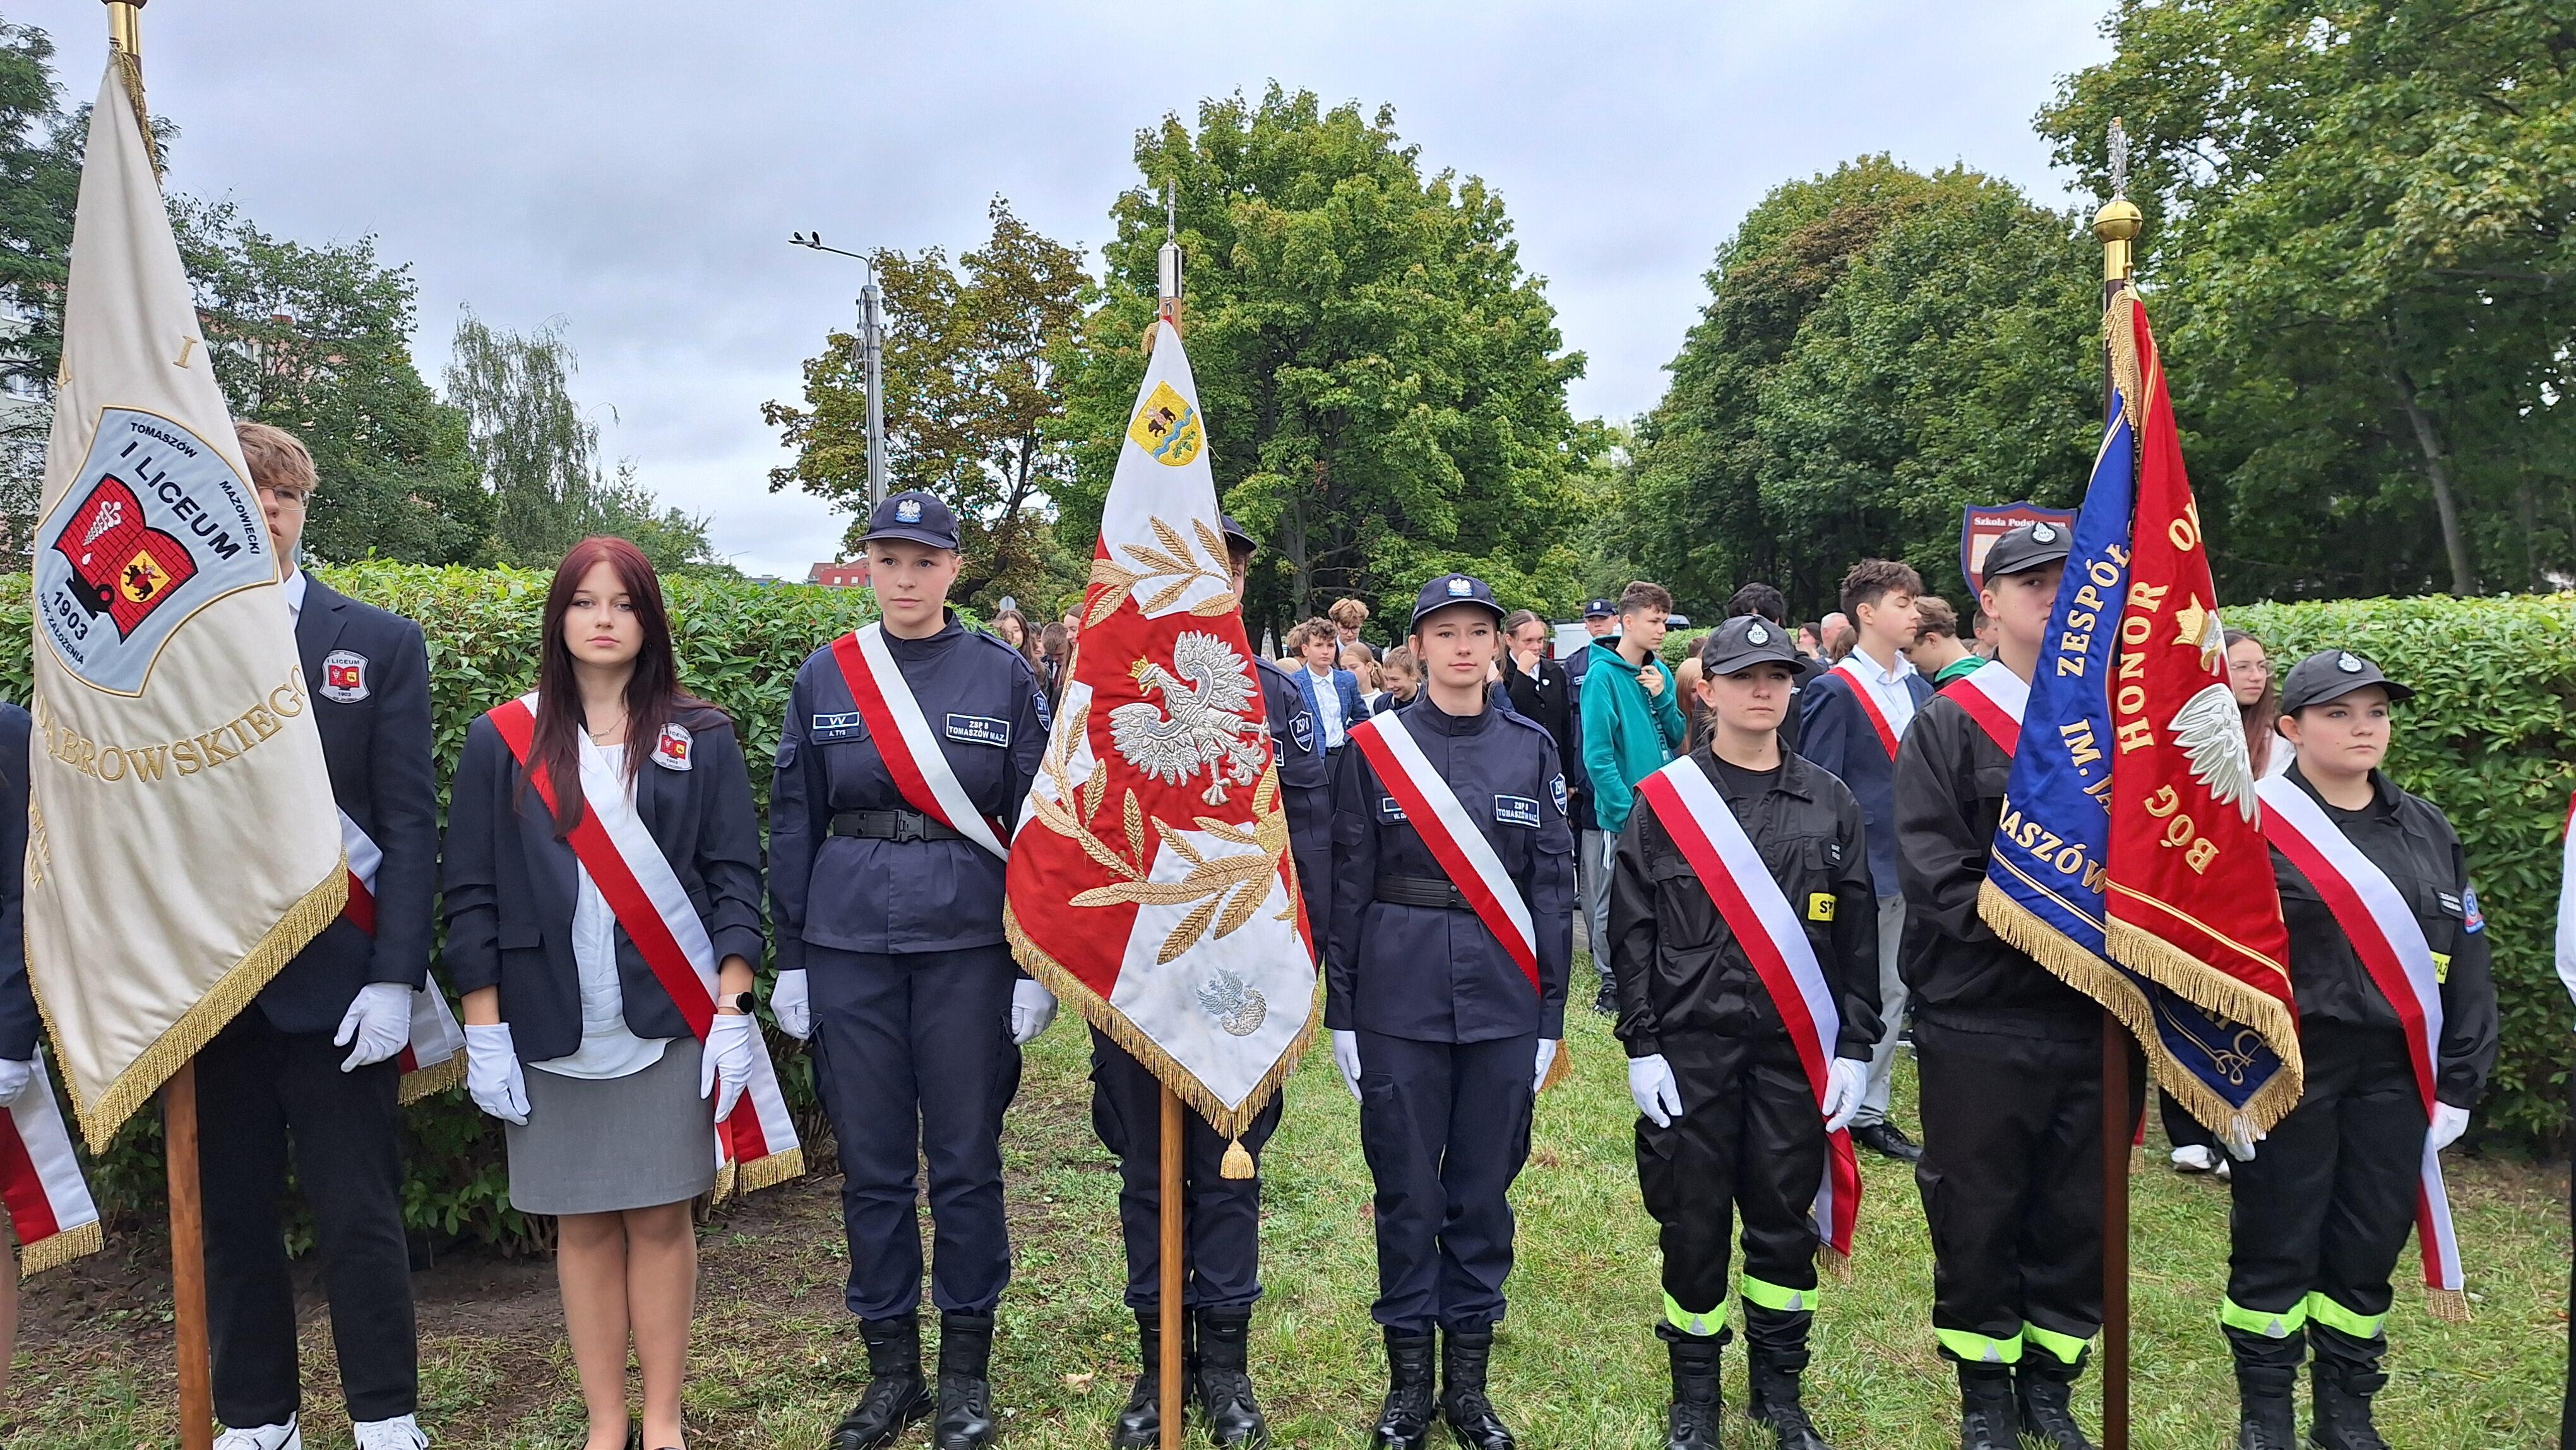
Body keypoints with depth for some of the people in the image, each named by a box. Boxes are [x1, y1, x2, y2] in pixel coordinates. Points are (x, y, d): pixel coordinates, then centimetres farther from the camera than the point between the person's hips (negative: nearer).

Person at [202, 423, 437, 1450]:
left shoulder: (381, 644, 2)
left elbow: (410, 822, -3)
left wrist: (394, 978, -10)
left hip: (335, 980, -2)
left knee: (358, 1213, 3)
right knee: (229, 1213, 12)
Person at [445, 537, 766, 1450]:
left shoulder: (700, 740, 3)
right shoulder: (503, 742, 3)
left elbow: (735, 879, 1)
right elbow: (472, 892, 3)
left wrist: (731, 1012, -6)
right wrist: (484, 1028, -1)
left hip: (670, 1024, -1)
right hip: (551, 1031, 1)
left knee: (661, 1217, 5)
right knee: (582, 1225, 9)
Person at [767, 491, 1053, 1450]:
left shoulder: (1003, 676, -1)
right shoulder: (825, 677, 4)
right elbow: (793, 825, 8)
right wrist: (790, 959, 5)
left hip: (968, 942, -2)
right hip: (850, 945, 2)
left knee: (965, 1160, 7)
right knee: (871, 1161, 9)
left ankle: (967, 1370, 23)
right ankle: (891, 1367, 25)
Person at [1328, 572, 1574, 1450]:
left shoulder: (1532, 749, 3)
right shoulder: (1373, 748, -1)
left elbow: (1554, 885, 4)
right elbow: (1348, 884, 0)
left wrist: (1549, 1016, 1)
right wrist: (1341, 1013, -1)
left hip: (1503, 1002, 2)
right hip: (1399, 1001, -1)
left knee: (1484, 1189, 11)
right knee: (1407, 1190, 8)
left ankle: (1470, 1380, 26)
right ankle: (1409, 1379, 24)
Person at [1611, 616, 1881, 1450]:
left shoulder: (1830, 804, 6)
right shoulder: (1664, 800, -1)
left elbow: (1858, 937, 7)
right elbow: (1632, 931, -1)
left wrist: (1854, 1049, 2)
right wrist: (1640, 1046, -6)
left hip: (1796, 1053, 2)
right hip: (1689, 1052, -2)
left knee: (1785, 1222, 11)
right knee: (1692, 1222, 7)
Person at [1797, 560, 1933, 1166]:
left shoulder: (1918, 688, 10)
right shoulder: (1834, 692, -12)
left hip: (1907, 864, 7)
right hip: (1860, 867, -7)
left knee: (1891, 992, 14)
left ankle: (1870, 1113, 26)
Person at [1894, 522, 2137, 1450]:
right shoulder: (1948, 726, -4)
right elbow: (1937, 879, -11)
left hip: (2098, 1023, 4)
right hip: (1981, 1022, -3)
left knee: (2081, 1216, 13)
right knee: (1977, 1217, 8)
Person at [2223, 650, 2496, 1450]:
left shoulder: (2429, 831, 10)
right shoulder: (2255, 827, -7)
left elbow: (2465, 964, 11)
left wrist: (2458, 1086, 6)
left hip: (2394, 1076, 5)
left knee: (2370, 1248, 12)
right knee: (2277, 1246, 4)